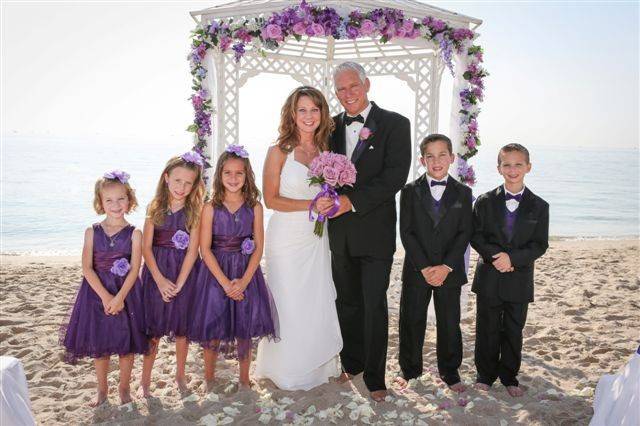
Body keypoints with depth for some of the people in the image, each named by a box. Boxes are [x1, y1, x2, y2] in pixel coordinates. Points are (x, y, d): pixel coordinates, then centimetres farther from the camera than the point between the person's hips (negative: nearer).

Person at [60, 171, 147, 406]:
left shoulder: (134, 233, -5)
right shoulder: (92, 232, -1)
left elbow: (134, 269, -11)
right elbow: (87, 268, -7)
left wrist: (119, 297, -20)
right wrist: (105, 296, -16)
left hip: (126, 292, -1)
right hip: (97, 292, 2)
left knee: (127, 344, 7)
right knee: (98, 345, 11)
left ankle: (124, 387, 28)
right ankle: (102, 389, 31)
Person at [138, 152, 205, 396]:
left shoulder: (195, 210, -8)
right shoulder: (155, 207, -3)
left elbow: (192, 250, -10)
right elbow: (146, 247, -5)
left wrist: (179, 284, -13)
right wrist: (160, 280, -12)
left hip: (184, 272, -1)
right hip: (157, 271, 1)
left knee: (182, 326, 13)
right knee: (152, 327, 8)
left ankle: (180, 375, 32)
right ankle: (145, 379, 24)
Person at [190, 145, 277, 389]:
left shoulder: (254, 208, -3)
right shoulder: (211, 208, -6)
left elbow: (258, 248, -4)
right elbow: (205, 249, -9)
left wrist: (244, 280, -14)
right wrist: (225, 282, -15)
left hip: (246, 274, 1)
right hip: (216, 273, -1)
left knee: (245, 329, 11)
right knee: (213, 329, 7)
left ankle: (244, 379, 31)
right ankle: (209, 378, 30)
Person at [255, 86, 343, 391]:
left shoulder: (325, 150, 6)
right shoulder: (279, 151, -7)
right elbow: (271, 199, -9)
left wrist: (331, 203, -4)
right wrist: (310, 205, -19)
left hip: (316, 238, 4)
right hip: (286, 238, -4)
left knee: (319, 302, 11)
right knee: (289, 304, 6)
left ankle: (315, 364, 31)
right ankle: (287, 369, 27)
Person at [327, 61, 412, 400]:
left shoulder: (394, 124, -5)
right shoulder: (333, 126, 9)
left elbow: (396, 176, -14)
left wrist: (352, 201, -20)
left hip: (375, 232, -4)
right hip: (340, 232, 5)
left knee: (374, 306, 5)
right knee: (347, 303, 16)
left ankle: (374, 376, 21)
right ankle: (351, 363, 34)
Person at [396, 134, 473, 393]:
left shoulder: (463, 193, 3)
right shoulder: (410, 191, 0)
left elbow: (464, 233, -3)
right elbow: (406, 232, -5)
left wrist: (446, 267, -13)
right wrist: (424, 267, -13)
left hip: (450, 272, 1)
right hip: (416, 271, 0)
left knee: (450, 324, 10)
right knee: (411, 322, 9)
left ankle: (449, 371, 29)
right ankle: (410, 369, 27)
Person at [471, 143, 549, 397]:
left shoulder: (539, 206, 0)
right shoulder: (485, 201, 0)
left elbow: (540, 244, -4)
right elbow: (476, 236, -3)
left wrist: (512, 258, -18)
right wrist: (495, 256, -18)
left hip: (520, 280, 0)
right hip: (489, 278, 0)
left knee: (514, 331, 11)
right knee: (487, 329, 10)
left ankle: (509, 377, 29)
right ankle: (485, 375, 26)